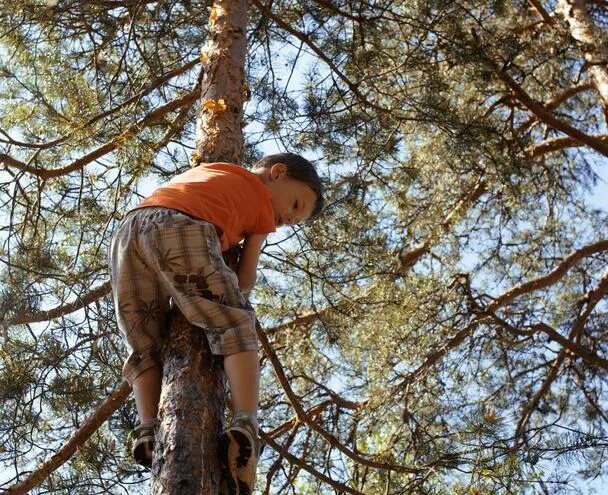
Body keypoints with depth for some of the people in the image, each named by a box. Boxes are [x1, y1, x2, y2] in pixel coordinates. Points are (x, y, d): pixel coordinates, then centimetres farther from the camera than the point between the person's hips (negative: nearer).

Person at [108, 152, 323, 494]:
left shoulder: (209, 169, 43)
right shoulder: (264, 206, 26)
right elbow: (246, 279, 24)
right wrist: (230, 304, 39)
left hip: (128, 232, 6)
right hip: (180, 231, -6)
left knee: (145, 346, 14)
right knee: (236, 325, -1)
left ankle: (148, 431, -3)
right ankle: (246, 426, -19)